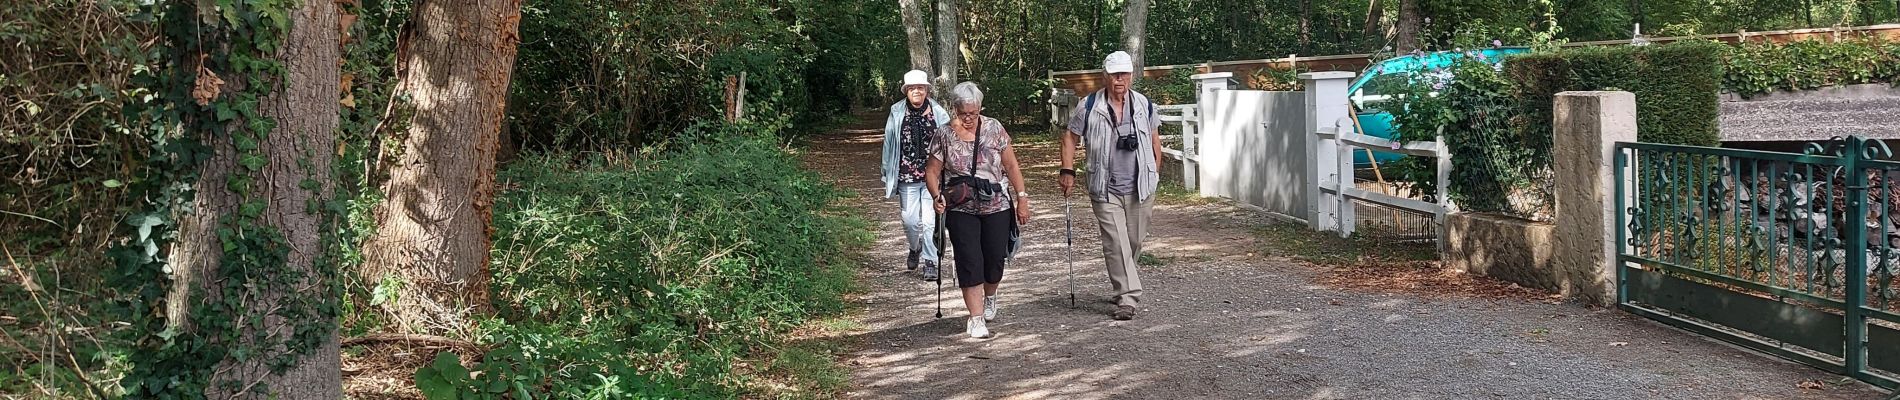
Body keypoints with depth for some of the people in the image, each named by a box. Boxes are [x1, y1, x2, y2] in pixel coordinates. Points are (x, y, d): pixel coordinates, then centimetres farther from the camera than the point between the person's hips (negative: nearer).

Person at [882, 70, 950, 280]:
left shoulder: (938, 114, -2)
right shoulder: (897, 114, 0)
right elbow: (889, 145, 7)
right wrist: (888, 177, 8)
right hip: (907, 177, 1)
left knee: (931, 221, -4)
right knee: (910, 220, 4)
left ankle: (930, 262, 9)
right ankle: (915, 249, 35)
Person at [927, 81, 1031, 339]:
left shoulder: (994, 129, -1)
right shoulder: (945, 135, -2)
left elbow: (1011, 166, 3)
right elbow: (932, 172, 2)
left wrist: (1022, 198, 0)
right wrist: (937, 196, -16)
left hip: (997, 207, 1)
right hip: (961, 210, -1)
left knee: (995, 259, 8)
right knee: (969, 262, -8)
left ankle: (990, 298, 39)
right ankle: (976, 318, -3)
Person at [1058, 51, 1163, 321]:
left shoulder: (1144, 105, 3)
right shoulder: (1089, 106, -5)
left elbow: (1154, 139, 17)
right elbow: (1070, 137, 5)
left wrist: (1156, 172, 17)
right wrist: (1067, 171, -1)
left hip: (1140, 188, 3)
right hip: (1105, 190, -3)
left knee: (1135, 241, 12)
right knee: (1115, 243, -10)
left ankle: (1122, 287, 33)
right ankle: (1127, 298, -10)